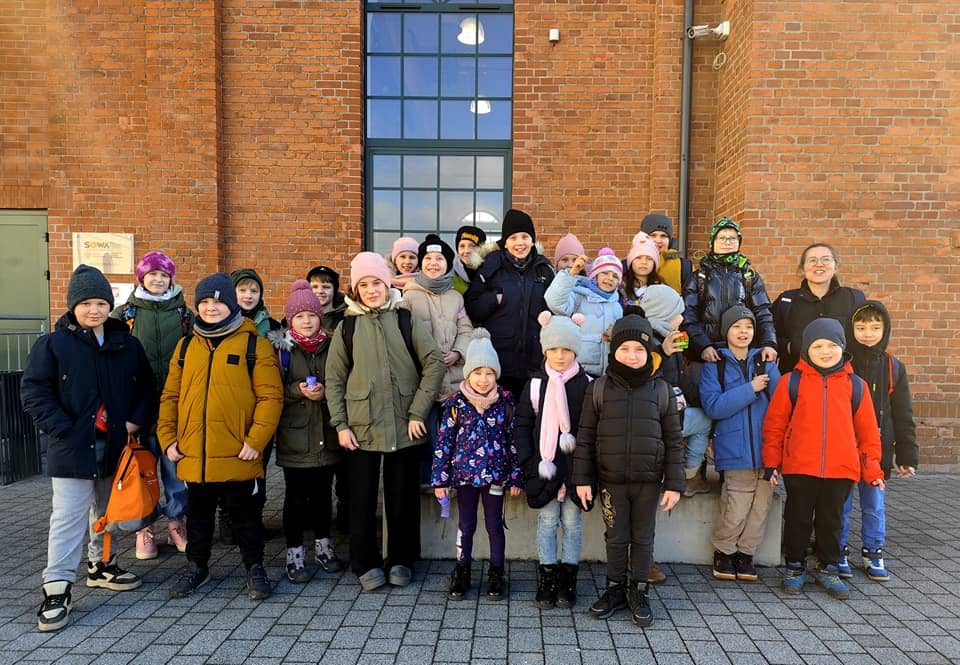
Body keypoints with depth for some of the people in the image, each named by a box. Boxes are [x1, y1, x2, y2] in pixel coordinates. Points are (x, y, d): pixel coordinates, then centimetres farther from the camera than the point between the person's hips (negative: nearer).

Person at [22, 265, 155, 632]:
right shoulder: (53, 344, -6)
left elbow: (145, 389, 11)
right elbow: (33, 391, -8)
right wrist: (63, 429, -16)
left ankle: (101, 565, 36)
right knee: (69, 517, -5)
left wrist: (135, 422, -4)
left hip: (115, 446, 5)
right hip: (71, 448, -4)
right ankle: (57, 588, 4)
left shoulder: (127, 345, 5)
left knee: (108, 512, 18)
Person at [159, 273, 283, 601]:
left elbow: (271, 396, -9)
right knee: (198, 515, 20)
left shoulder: (254, 345, -4)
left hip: (238, 455, -4)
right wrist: (168, 437, 3)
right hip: (193, 455, 4)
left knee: (244, 515, 9)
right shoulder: (186, 346, 9)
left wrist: (256, 441, -15)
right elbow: (170, 395, 12)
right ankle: (196, 567, 38)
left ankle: (255, 568, 26)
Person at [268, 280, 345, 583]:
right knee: (296, 495, 5)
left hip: (326, 433, 3)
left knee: (322, 492, 13)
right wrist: (298, 391, -18)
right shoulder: (282, 348, -1)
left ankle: (323, 545, 28)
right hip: (295, 434, -2)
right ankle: (294, 553, 17)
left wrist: (326, 392, -9)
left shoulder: (331, 346, 6)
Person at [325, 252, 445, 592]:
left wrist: (418, 412, -8)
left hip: (403, 427, 0)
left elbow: (434, 363, -3)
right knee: (362, 497, 6)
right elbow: (334, 379, 6)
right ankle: (366, 563, 23)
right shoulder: (347, 327, 5)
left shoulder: (405, 320, 2)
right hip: (361, 428, 1)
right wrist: (340, 424, -2)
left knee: (403, 496, 9)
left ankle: (401, 560, 26)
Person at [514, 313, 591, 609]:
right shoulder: (535, 384, -1)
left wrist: (575, 438, -16)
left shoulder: (586, 384, -2)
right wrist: (532, 461, -9)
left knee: (572, 522, 8)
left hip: (576, 466, 0)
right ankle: (547, 581, 18)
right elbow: (522, 425, 1)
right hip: (544, 467, 0)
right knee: (547, 523, 7)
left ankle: (568, 581, 21)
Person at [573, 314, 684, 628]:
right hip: (611, 481, 0)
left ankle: (639, 591, 29)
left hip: (649, 482, 0)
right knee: (616, 538, 12)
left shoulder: (662, 390, -2)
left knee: (643, 539, 13)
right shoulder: (598, 389, -3)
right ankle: (615, 588, 30)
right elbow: (585, 437, -1)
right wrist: (582, 479, -3)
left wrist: (674, 483, -3)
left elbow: (673, 440, 0)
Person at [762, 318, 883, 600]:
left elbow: (867, 430, 9)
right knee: (798, 519, 11)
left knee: (831, 520, 14)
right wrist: (771, 463, 0)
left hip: (841, 470, 2)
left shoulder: (854, 385, 4)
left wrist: (872, 470, 7)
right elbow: (774, 424, 1)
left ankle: (827, 569, 31)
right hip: (799, 468, -1)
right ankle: (794, 567, 27)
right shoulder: (792, 381, -2)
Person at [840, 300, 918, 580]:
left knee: (874, 506, 13)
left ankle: (873, 553, 28)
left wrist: (907, 455, 2)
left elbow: (903, 417, 5)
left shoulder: (894, 368, 3)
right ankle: (838, 554, 22)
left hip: (876, 451, 2)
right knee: (840, 505, 8)